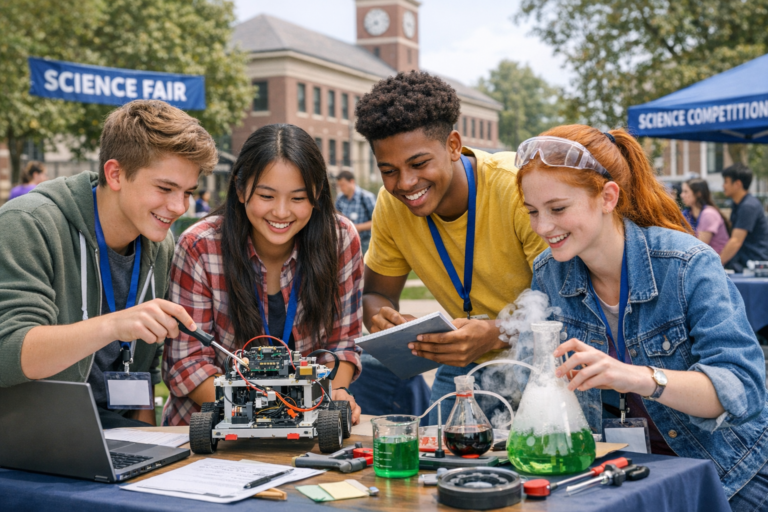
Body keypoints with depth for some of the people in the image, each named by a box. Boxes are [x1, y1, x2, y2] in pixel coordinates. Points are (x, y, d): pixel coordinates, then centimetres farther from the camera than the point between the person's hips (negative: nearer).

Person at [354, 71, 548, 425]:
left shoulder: (520, 187, -25)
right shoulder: (391, 205, -10)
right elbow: (377, 293, 4)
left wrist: (497, 335, -41)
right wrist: (382, 319, -21)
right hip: (466, 367, 4)